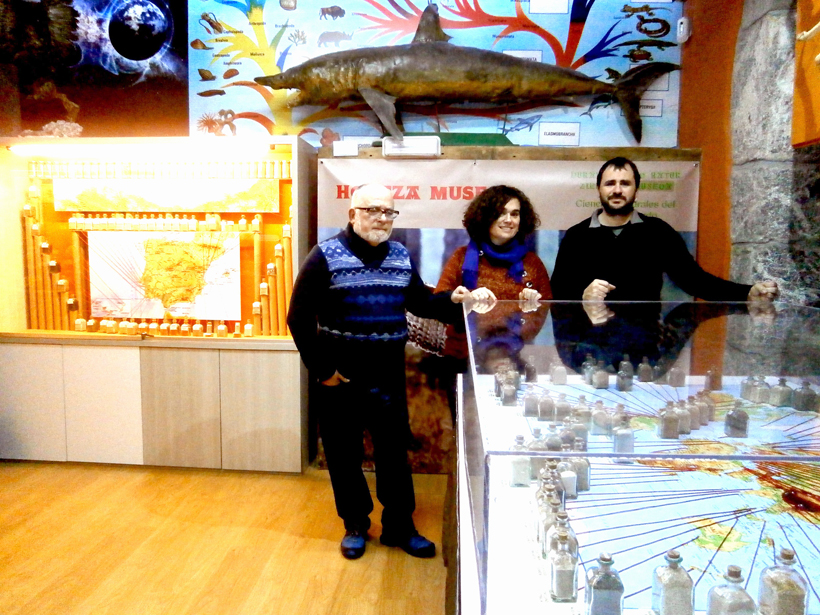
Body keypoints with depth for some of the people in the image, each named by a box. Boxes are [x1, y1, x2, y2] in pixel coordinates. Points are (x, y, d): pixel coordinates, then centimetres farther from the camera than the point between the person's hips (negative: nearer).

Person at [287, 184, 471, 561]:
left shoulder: (401, 257, 6)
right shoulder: (326, 257, -9)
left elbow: (420, 302, 15)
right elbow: (299, 318, -9)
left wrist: (451, 300, -5)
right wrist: (321, 369, -11)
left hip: (389, 378, 4)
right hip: (340, 379, -3)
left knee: (394, 452, 12)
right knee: (344, 454, 10)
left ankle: (399, 526, 29)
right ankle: (355, 524, 31)